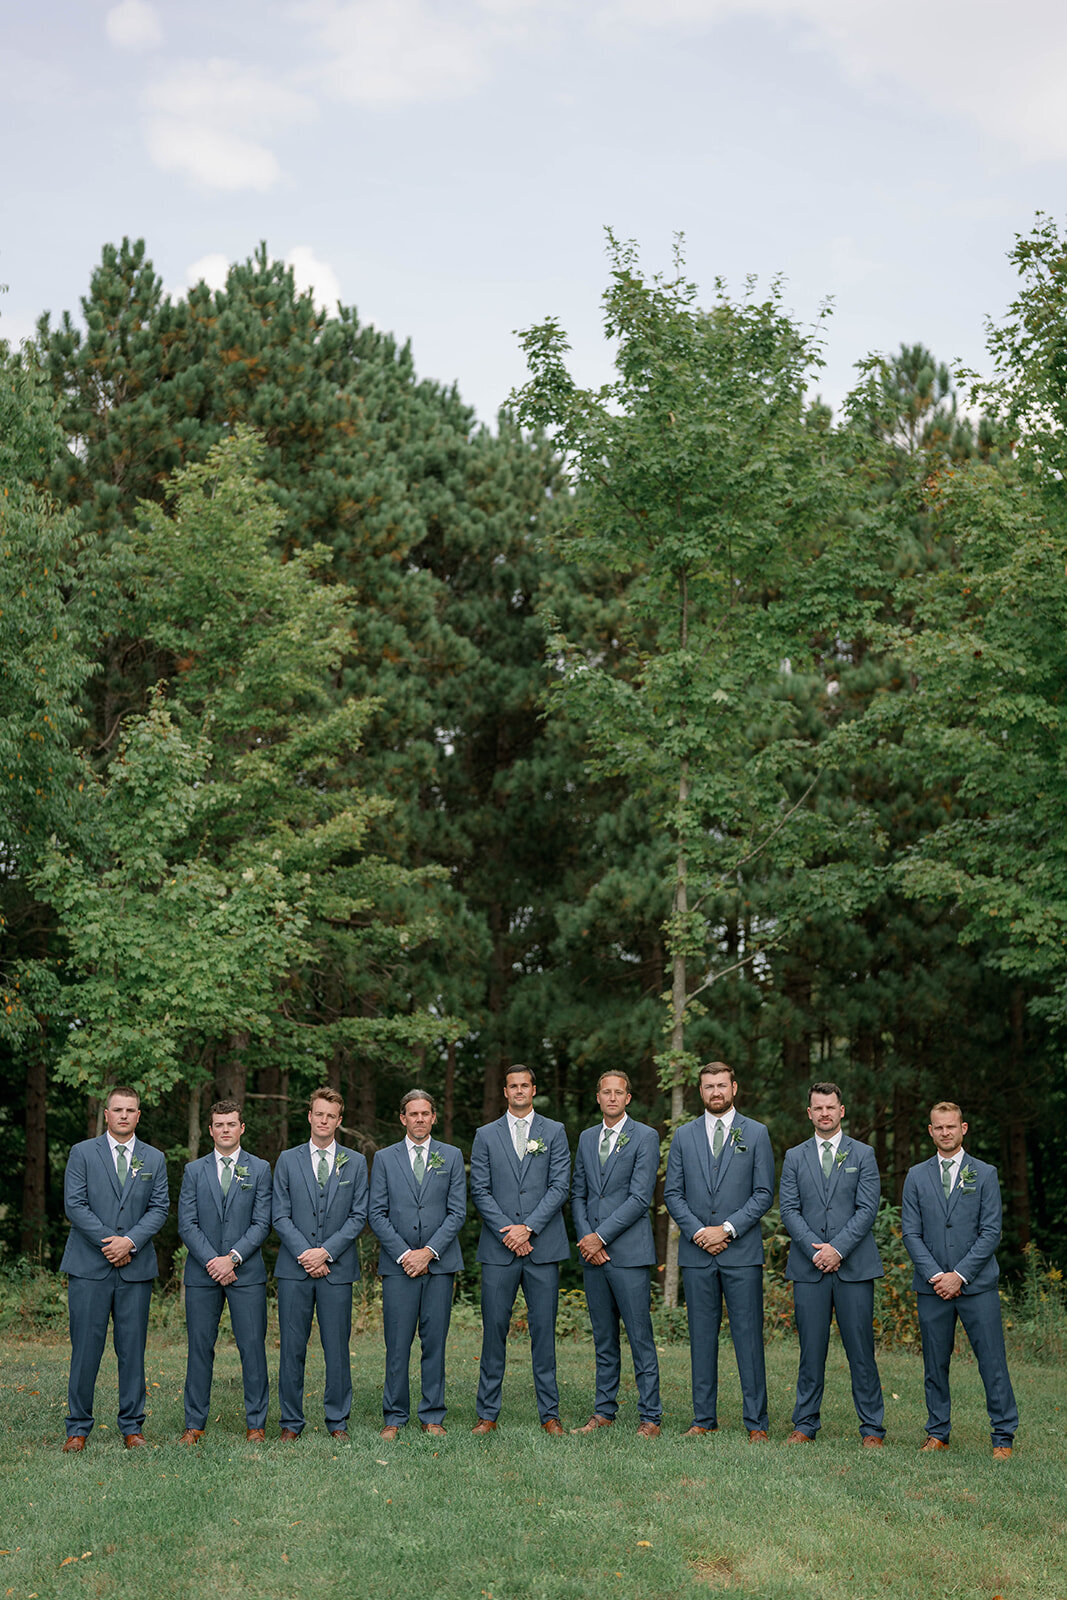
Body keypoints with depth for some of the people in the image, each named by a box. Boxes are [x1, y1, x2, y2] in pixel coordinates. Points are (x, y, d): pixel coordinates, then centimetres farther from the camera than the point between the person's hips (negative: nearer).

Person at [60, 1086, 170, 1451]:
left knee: (133, 1349, 4)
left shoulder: (155, 1159, 12)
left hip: (136, 1267, 2)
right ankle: (78, 1428, 8)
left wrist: (130, 1242, -11)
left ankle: (132, 1427, 12)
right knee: (85, 1348, -1)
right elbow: (74, 1205, -3)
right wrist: (107, 1242, -10)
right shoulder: (83, 1153, 5)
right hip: (89, 1266, -2)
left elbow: (160, 1208, 4)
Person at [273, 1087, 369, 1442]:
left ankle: (338, 1421, 14)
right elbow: (280, 1216, 3)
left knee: (337, 1348, 3)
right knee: (292, 1347, 2)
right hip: (294, 1267, 0)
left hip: (337, 1267, 0)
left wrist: (326, 1251, -9)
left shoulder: (355, 1162, 8)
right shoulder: (288, 1160, 8)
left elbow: (358, 1216, 2)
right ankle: (291, 1422, 12)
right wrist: (305, 1253, -9)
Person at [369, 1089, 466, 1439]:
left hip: (439, 1263, 1)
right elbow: (377, 1214, 3)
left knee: (435, 1342, 3)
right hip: (397, 1264, 0)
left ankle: (432, 1416, 12)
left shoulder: (452, 1156, 8)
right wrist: (403, 1254, -8)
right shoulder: (384, 1158, 7)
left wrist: (429, 1251, -8)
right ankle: (394, 1417, 9)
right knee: (397, 1345, -1)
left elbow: (457, 1211, 3)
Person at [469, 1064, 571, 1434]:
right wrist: (507, 1232, -9)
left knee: (543, 1330, 2)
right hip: (498, 1249, 0)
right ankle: (488, 1413, 9)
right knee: (494, 1330, 1)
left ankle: (549, 1413, 9)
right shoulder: (486, 1136, 9)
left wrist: (528, 1228, -10)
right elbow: (480, 1191, 3)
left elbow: (560, 1187, 0)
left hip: (543, 1246, 0)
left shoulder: (554, 1132, 8)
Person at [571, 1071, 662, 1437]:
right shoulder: (586, 1138, 15)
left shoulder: (645, 1137, -3)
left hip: (628, 1252, -5)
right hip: (592, 1251, 5)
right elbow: (578, 1194, 14)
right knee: (603, 1338, 12)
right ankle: (604, 1411, 19)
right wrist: (585, 1237, -2)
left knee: (640, 1337, -4)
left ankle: (649, 1416, 2)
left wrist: (601, 1236, -12)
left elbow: (640, 1197, -10)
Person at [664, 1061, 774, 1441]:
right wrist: (698, 1231, -7)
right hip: (696, 1252, 2)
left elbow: (764, 1193, 0)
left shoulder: (756, 1133, 5)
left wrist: (727, 1229, -10)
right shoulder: (684, 1136, 10)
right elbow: (672, 1193, 7)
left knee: (748, 1336, -2)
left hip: (742, 1252, -2)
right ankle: (704, 1418, 14)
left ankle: (756, 1422, 4)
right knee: (702, 1336, 6)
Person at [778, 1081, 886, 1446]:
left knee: (861, 1350, 0)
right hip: (808, 1266, 1)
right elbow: (788, 1210, 4)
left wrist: (837, 1249, -11)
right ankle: (805, 1424, 13)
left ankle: (872, 1429, 8)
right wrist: (815, 1250, -9)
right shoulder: (795, 1157, 11)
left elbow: (867, 1209, -2)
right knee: (811, 1350, 4)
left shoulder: (863, 1155, 6)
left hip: (854, 1265, -1)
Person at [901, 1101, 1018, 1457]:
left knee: (992, 1361, -2)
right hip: (932, 1286, 2)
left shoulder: (985, 1174, 4)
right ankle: (938, 1433, 18)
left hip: (977, 1284, -2)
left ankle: (1003, 1436, 7)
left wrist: (960, 1275, -10)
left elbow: (991, 1231, -2)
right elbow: (911, 1233, 5)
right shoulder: (917, 1177, 9)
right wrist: (935, 1275, -8)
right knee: (935, 1364, 7)